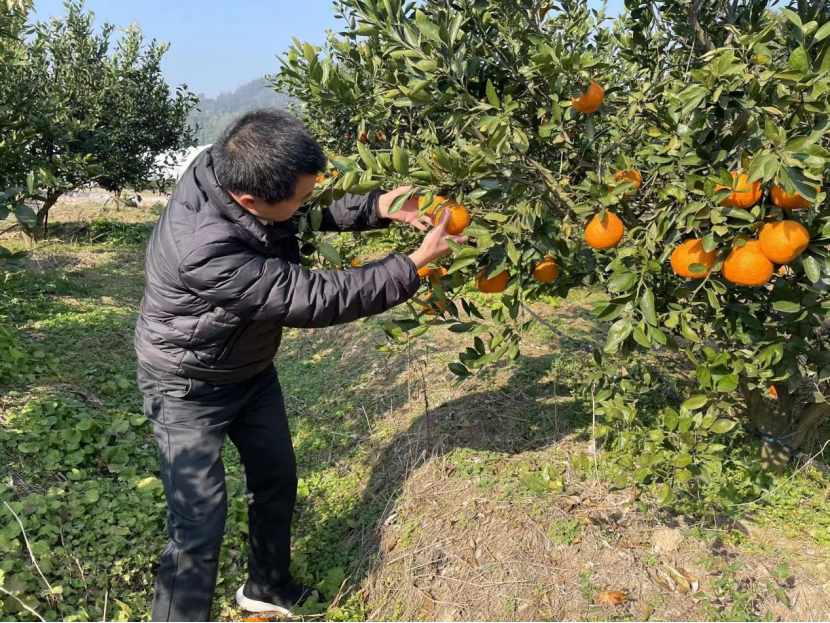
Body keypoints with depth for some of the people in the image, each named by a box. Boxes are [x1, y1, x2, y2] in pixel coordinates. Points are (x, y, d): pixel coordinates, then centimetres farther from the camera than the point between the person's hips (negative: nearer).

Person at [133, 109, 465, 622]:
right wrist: (417, 264, -27)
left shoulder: (235, 170, -19)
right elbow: (319, 300, -35)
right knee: (201, 522, -8)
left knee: (278, 477, 18)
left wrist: (380, 207, -16)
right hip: (190, 387, -8)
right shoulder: (206, 250, -41)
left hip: (251, 367, 8)